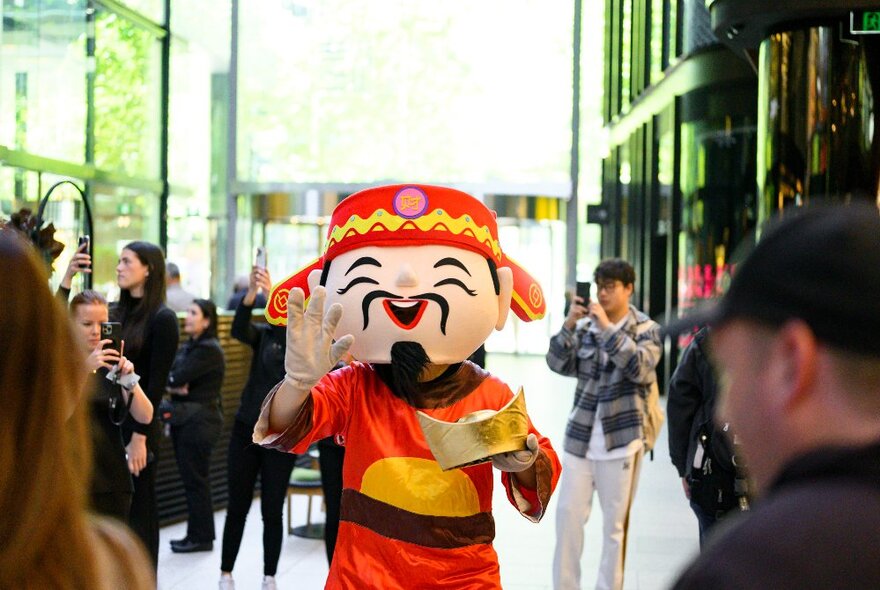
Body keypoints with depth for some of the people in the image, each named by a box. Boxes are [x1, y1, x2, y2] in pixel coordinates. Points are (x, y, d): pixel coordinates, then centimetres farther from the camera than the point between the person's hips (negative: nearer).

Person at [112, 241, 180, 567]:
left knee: (137, 513, 3)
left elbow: (156, 384, -11)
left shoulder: (162, 318, -7)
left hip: (136, 428, -6)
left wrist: (139, 437, -16)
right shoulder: (115, 312, 11)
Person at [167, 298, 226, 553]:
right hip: (184, 418, 9)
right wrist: (175, 387, -14)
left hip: (200, 421, -9)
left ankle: (201, 537, 4)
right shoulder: (187, 347, 16)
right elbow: (170, 378, 6)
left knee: (195, 479, -4)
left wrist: (170, 381, 0)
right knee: (190, 478, 11)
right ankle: (196, 534, 18)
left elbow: (177, 378, -19)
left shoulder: (209, 350, -13)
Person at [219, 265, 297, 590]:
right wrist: (251, 292, -33)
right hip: (246, 429, 2)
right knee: (237, 507, 7)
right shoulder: (264, 334, 4)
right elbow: (239, 329, -17)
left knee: (272, 511, 4)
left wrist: (271, 292, -33)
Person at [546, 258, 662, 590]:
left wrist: (607, 327, -21)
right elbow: (558, 364, -2)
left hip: (620, 441, -2)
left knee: (615, 524, 4)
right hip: (580, 438, 3)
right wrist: (569, 324, -16)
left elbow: (640, 368, -17)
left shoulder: (646, 330, 0)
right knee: (568, 515, 1)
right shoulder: (586, 325, 6)